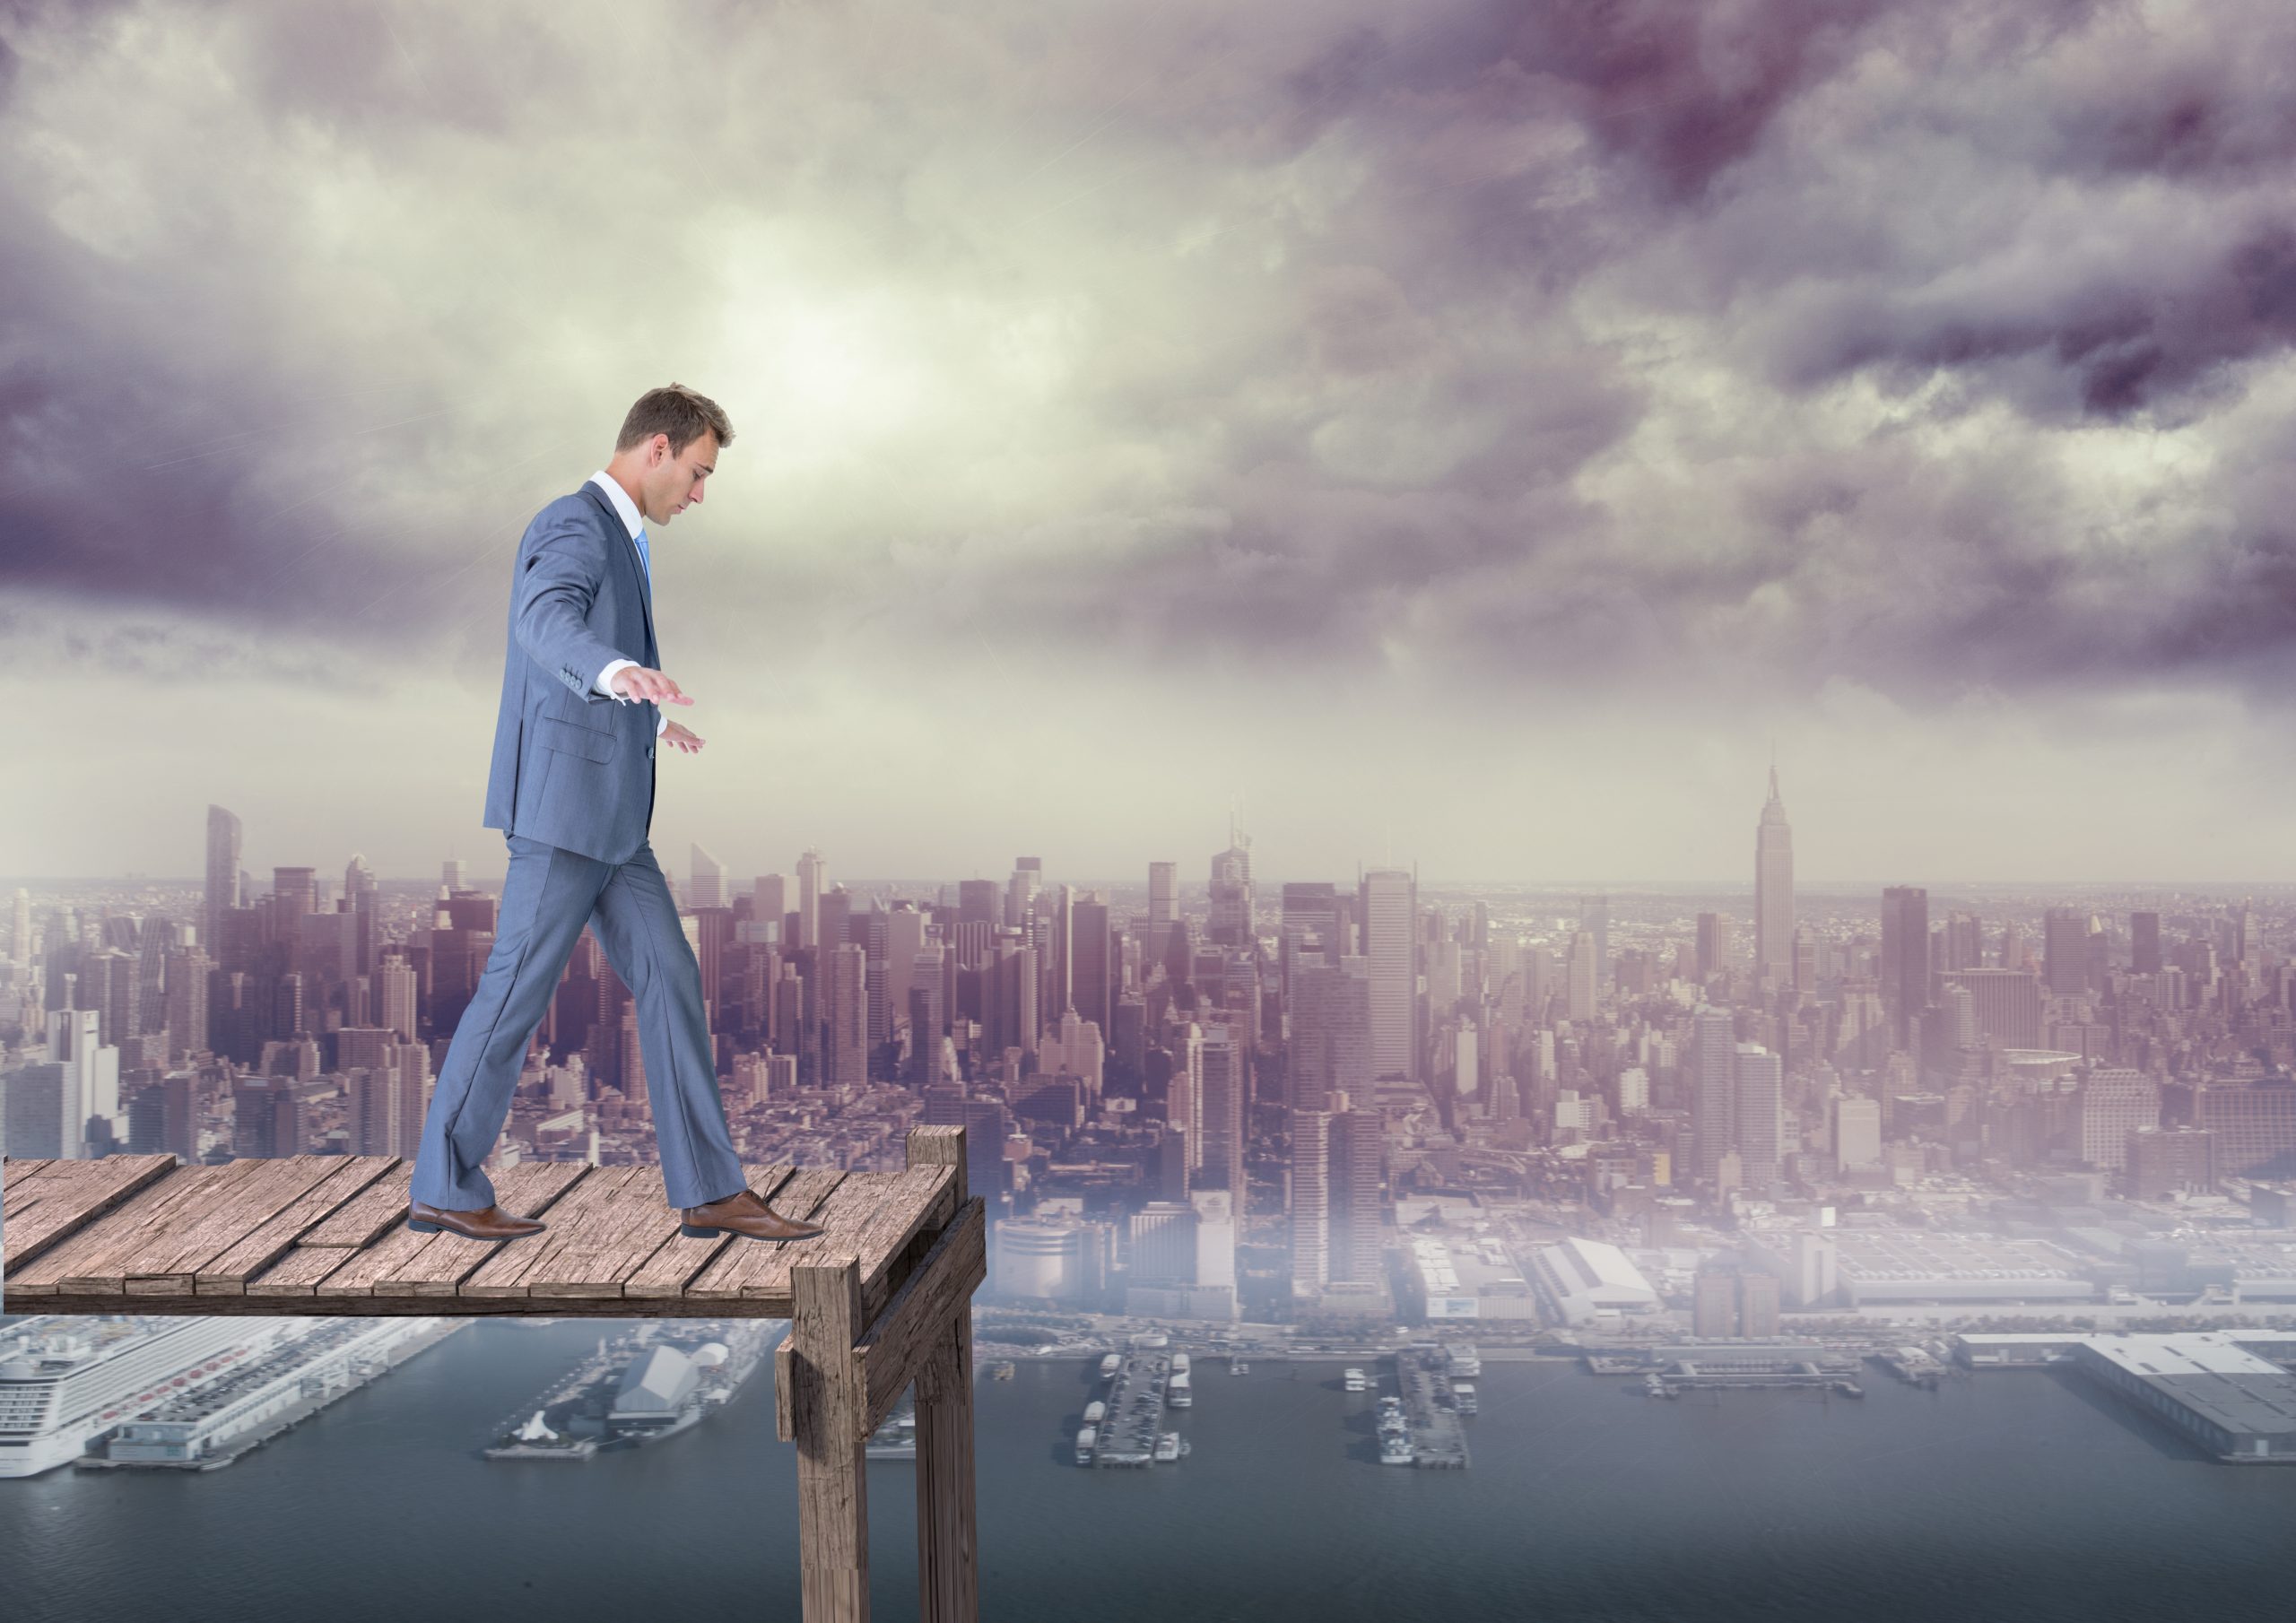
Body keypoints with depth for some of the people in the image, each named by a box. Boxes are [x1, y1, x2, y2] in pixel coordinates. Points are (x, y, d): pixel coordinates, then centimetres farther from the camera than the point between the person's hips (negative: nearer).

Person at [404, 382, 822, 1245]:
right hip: (566, 802, -10)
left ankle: (709, 1191, 7)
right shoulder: (574, 525, -13)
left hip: (607, 810, 10)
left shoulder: (611, 536, 19)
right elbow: (547, 624, -34)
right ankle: (442, 1189, 14)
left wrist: (648, 716, 52)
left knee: (670, 980, 5)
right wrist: (622, 672, -56)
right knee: (517, 991, -1)